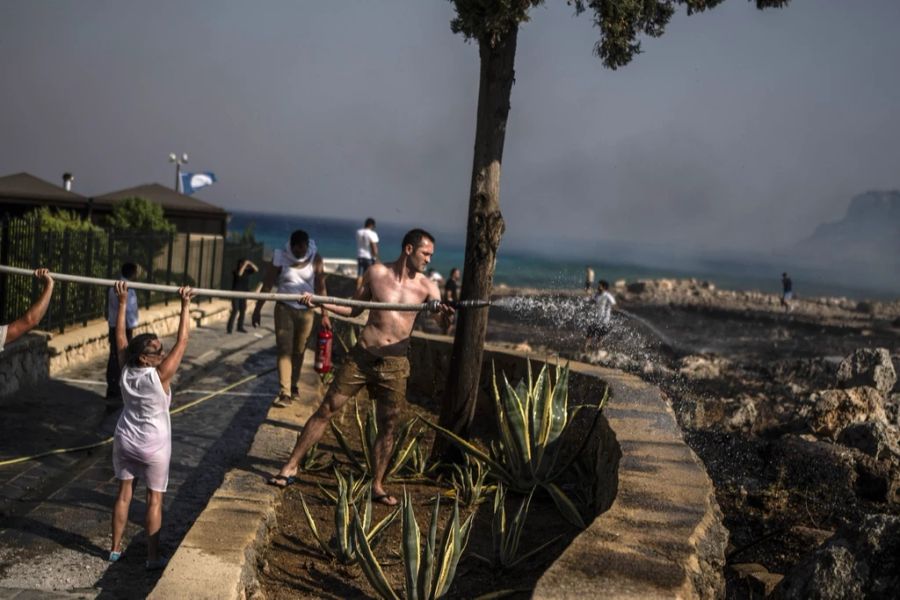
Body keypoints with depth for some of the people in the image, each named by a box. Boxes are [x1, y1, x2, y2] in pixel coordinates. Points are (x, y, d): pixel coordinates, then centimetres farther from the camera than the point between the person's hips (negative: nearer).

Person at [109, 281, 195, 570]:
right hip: (154, 446, -5)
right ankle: (153, 558, 10)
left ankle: (115, 549, 26)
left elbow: (120, 337, 1)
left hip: (124, 440, 5)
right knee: (154, 499, 5)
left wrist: (122, 303, 5)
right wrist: (185, 306, -23)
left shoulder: (125, 371, -10)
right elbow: (182, 341, -24)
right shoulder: (160, 375, -23)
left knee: (124, 493, 16)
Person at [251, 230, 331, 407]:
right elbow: (267, 284, -3)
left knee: (299, 351, 8)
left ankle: (294, 387, 22)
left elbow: (320, 288, -2)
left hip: (305, 311, 1)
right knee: (284, 349, -8)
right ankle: (284, 392, -13)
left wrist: (324, 314, -5)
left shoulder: (315, 259, -5)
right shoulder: (280, 257, -8)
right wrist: (258, 309, -3)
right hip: (284, 308, -1)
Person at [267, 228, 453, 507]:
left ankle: (377, 486, 19)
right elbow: (354, 309, 9)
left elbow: (442, 323, -13)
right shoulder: (376, 273, 0)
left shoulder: (426, 286, -1)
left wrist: (444, 314, -37)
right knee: (326, 410, 1)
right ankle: (291, 466, 12)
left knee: (387, 426, 4)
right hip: (362, 356, 0)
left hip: (394, 365, 0)